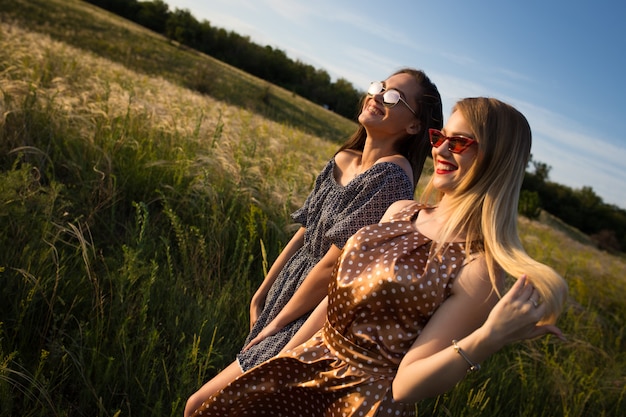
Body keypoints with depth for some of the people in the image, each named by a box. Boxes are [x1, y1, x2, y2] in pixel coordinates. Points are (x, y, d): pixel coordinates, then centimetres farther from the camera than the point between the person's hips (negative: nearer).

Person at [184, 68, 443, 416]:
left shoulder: (392, 175, -21)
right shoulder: (342, 160, 4)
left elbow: (335, 265, -21)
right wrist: (259, 298, 11)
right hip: (291, 288, 7)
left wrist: (276, 323, -10)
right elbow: (304, 233, 9)